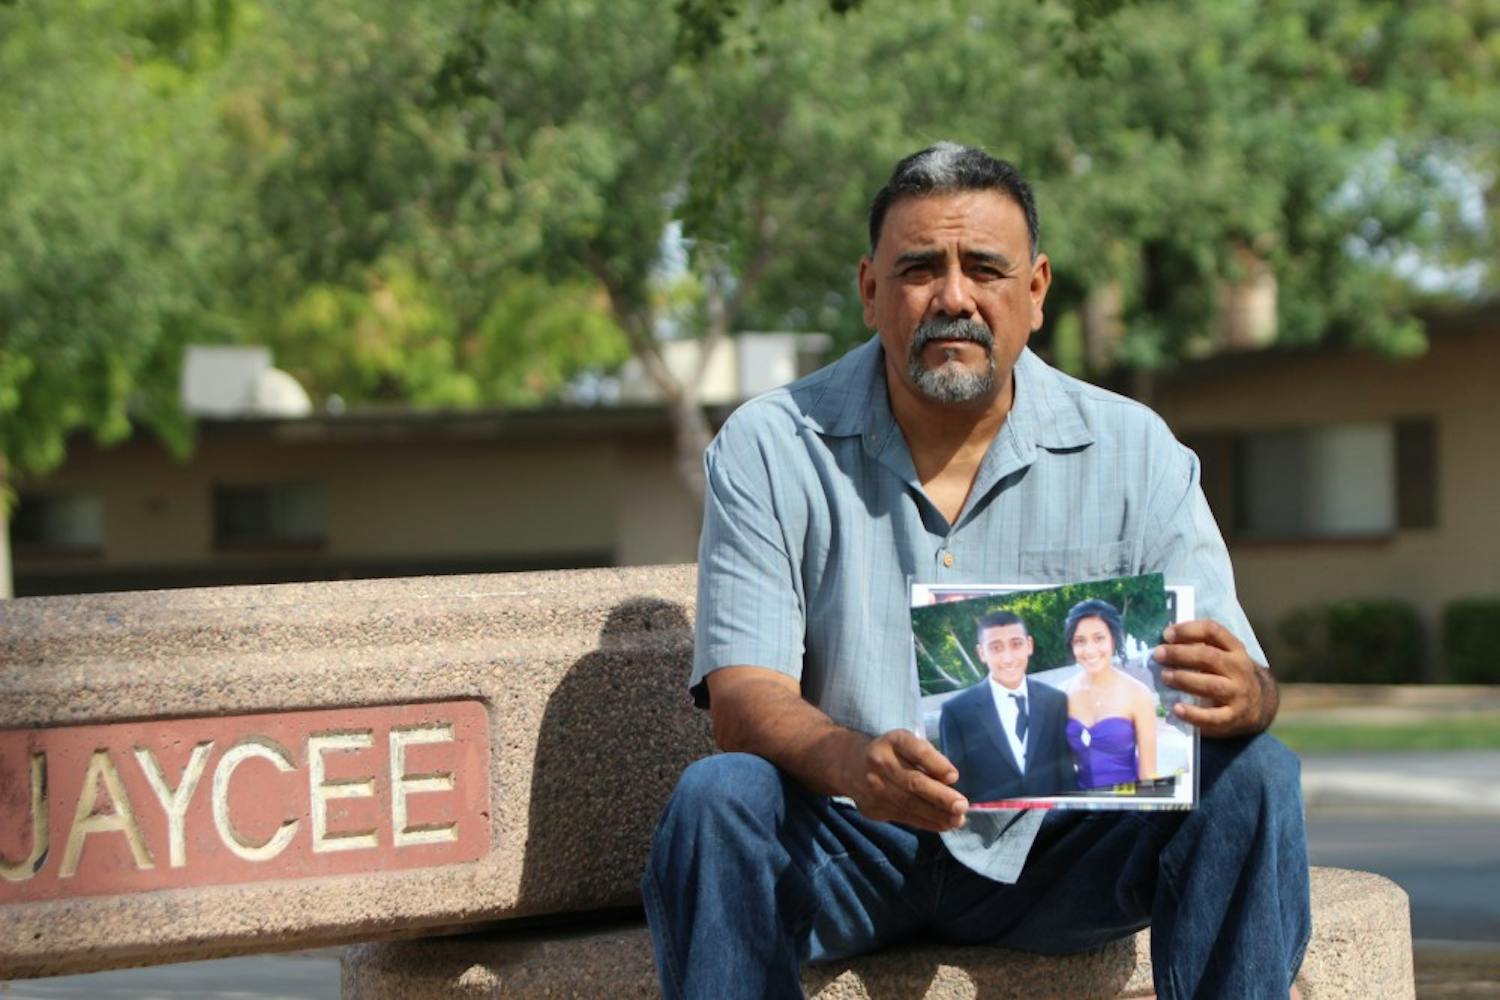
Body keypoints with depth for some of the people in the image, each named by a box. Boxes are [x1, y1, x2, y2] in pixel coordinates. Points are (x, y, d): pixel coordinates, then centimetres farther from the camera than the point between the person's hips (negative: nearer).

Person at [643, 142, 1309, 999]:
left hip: (1057, 846, 2)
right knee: (717, 796, -31)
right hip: (849, 849, -1)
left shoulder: (1134, 453, 0)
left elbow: (1239, 682, -5)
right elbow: (744, 695, -13)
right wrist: (851, 763, -37)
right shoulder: (770, 449, -4)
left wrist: (1241, 695, -32)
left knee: (1253, 778, -22)